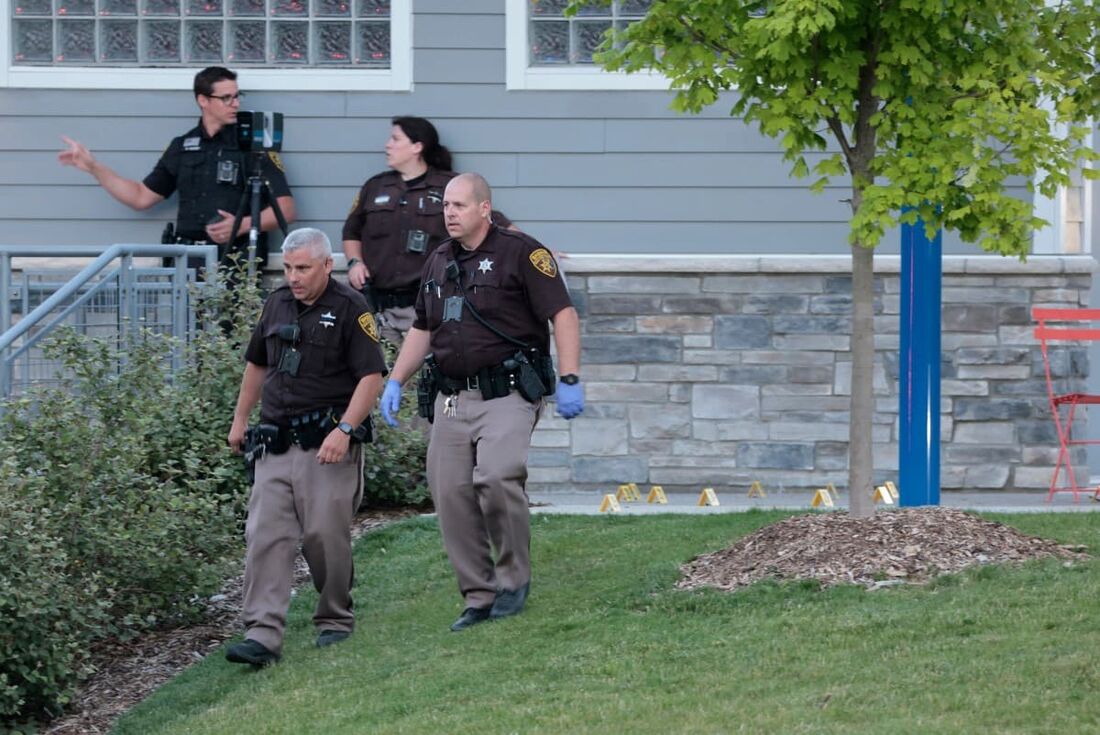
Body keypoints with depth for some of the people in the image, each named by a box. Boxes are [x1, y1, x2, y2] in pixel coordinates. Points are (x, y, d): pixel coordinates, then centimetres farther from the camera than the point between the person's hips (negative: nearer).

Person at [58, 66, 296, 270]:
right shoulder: (182, 147, 18)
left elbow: (286, 209, 0)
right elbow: (142, 197, 24)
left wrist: (243, 225, -16)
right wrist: (94, 167, 19)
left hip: (235, 259, -3)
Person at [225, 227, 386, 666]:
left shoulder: (349, 308, -6)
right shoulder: (278, 304, 13)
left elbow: (372, 376, -11)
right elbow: (256, 364, 26)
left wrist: (344, 429, -21)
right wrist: (240, 420, 27)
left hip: (328, 444, -5)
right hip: (278, 442, 6)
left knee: (325, 535, -2)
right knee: (265, 536, -6)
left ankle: (335, 620, 19)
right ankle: (262, 635, -11)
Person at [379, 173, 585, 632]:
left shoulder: (520, 253, -4)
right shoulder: (438, 262, 16)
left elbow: (563, 314, -8)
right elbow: (421, 330, 27)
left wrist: (569, 380, -16)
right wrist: (395, 382, 17)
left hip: (507, 395, -7)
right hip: (452, 399, 7)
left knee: (496, 477, -25)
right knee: (450, 493, -1)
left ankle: (515, 578, -6)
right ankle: (479, 597, 9)